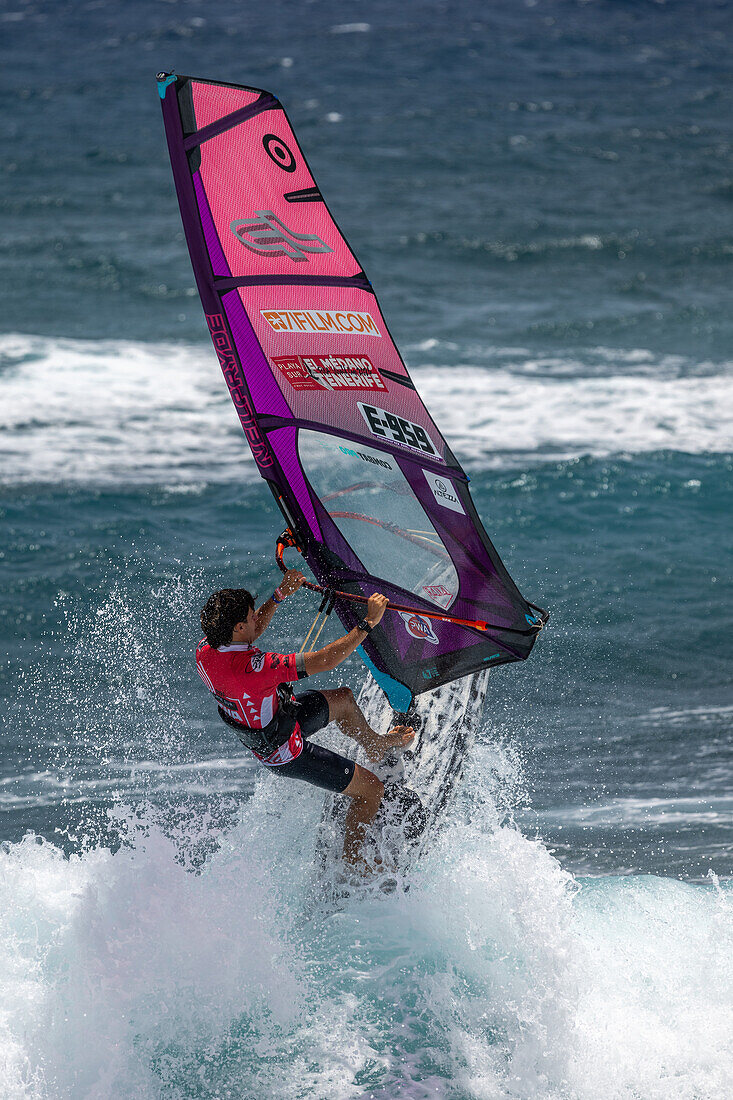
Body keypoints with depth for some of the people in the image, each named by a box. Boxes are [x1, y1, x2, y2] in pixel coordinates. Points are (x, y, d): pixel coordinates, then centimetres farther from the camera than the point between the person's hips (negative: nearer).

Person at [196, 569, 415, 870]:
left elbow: (250, 632, 7)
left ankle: (375, 745, 54)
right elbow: (325, 661, -39)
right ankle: (352, 862, 27)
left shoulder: (206, 650, -18)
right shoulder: (252, 668, -43)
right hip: (286, 754, -8)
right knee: (372, 789, 6)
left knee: (343, 698, 27)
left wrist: (280, 595, 3)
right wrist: (368, 622, -31)